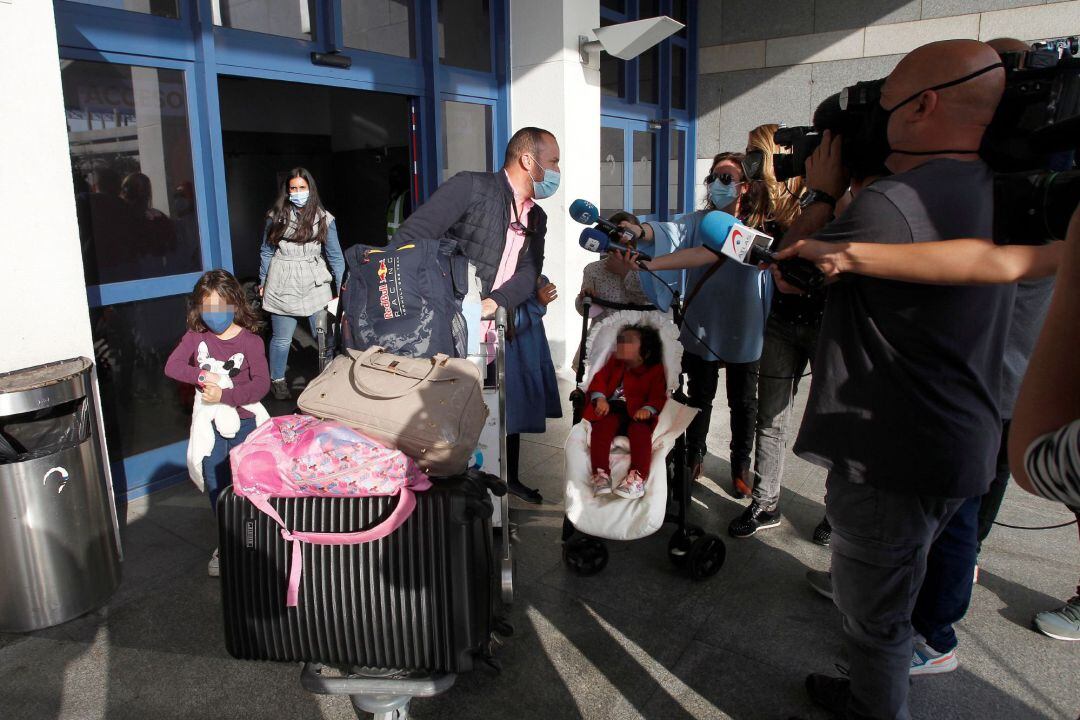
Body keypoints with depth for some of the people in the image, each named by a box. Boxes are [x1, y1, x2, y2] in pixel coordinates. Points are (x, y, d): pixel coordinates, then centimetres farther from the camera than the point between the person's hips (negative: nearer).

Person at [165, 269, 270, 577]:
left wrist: (225, 395, -26)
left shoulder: (251, 341, -11)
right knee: (215, 484, 12)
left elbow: (261, 383, -17)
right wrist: (202, 376, -24)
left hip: (243, 422, -3)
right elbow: (172, 366, -10)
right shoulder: (196, 336, -1)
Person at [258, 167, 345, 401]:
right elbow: (267, 251, 10)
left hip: (315, 285, 1)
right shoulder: (276, 216, 3)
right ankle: (277, 381, 26)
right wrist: (263, 283, 11)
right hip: (283, 286, 0)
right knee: (282, 338, 6)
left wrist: (342, 287, -1)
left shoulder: (323, 218, 3)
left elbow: (335, 254, 3)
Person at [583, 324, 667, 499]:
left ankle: (637, 478, -45)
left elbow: (658, 396, 3)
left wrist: (648, 409, -20)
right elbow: (600, 378, 15)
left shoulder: (655, 370, 15)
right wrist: (600, 398, -7)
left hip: (638, 414, -2)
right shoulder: (614, 362, 27)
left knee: (640, 431, -35)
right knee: (601, 427, -31)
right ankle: (601, 474, -36)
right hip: (612, 410, 2)